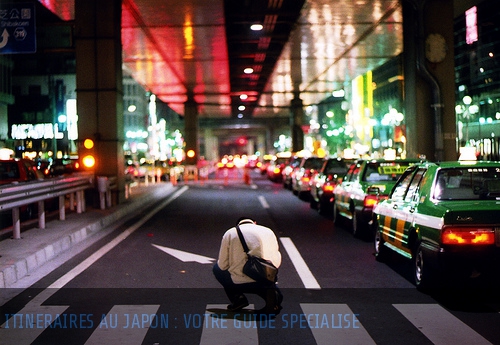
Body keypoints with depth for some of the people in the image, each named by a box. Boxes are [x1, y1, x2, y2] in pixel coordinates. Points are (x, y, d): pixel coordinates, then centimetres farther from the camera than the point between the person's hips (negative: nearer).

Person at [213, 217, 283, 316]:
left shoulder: (229, 233, 9)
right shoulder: (269, 232, 15)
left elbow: (222, 266, 6)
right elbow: (276, 262, 17)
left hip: (239, 284, -2)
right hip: (266, 283, 2)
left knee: (217, 268, 25)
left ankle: (237, 297, 8)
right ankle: (271, 293, 1)